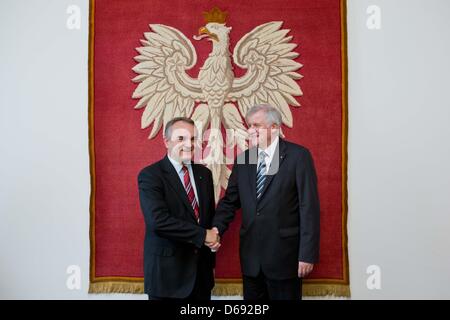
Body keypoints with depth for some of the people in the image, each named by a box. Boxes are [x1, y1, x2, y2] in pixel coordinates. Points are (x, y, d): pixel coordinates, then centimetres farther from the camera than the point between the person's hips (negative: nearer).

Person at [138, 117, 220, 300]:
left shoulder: (204, 173, 7)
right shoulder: (150, 175, -12)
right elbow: (158, 221, -23)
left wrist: (213, 239, -3)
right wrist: (202, 235, -18)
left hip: (202, 269, 6)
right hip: (167, 271, -5)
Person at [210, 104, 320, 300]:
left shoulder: (298, 156, -7)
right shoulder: (243, 159, 7)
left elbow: (309, 207, -10)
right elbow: (229, 201, 9)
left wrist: (308, 254, -12)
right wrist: (216, 229, -8)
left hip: (284, 254, -4)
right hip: (250, 254, 4)